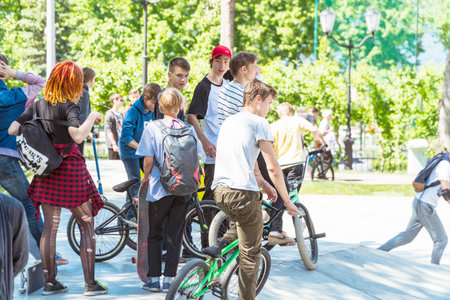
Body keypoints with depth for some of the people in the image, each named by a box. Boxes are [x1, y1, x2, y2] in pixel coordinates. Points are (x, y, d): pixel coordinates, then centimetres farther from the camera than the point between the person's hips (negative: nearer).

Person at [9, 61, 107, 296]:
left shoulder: (39, 105, 4)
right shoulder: (69, 107, -13)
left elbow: (12, 130, 2)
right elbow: (78, 136, -29)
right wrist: (92, 117, -14)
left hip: (46, 170, 5)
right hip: (70, 168, -5)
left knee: (50, 227, 10)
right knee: (87, 226, 4)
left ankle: (50, 282, 11)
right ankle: (90, 283, 3)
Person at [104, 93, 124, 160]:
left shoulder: (121, 115, 15)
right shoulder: (109, 114, -8)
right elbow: (108, 130, -14)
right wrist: (114, 144, -19)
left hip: (121, 145, 7)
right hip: (113, 146, -7)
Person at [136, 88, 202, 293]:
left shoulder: (152, 127, -7)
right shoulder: (188, 129, 0)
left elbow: (148, 160, -11)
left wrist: (146, 177, 7)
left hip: (160, 188, -2)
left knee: (154, 235, 11)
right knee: (175, 236, 9)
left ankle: (154, 279, 9)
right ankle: (169, 280, 9)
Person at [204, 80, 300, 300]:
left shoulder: (229, 121, 21)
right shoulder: (259, 123, -3)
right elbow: (273, 168, -6)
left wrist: (265, 186, 28)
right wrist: (287, 201, 2)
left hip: (220, 190, 7)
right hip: (243, 193, -7)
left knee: (244, 223, 33)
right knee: (251, 253, 3)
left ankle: (219, 247, 13)